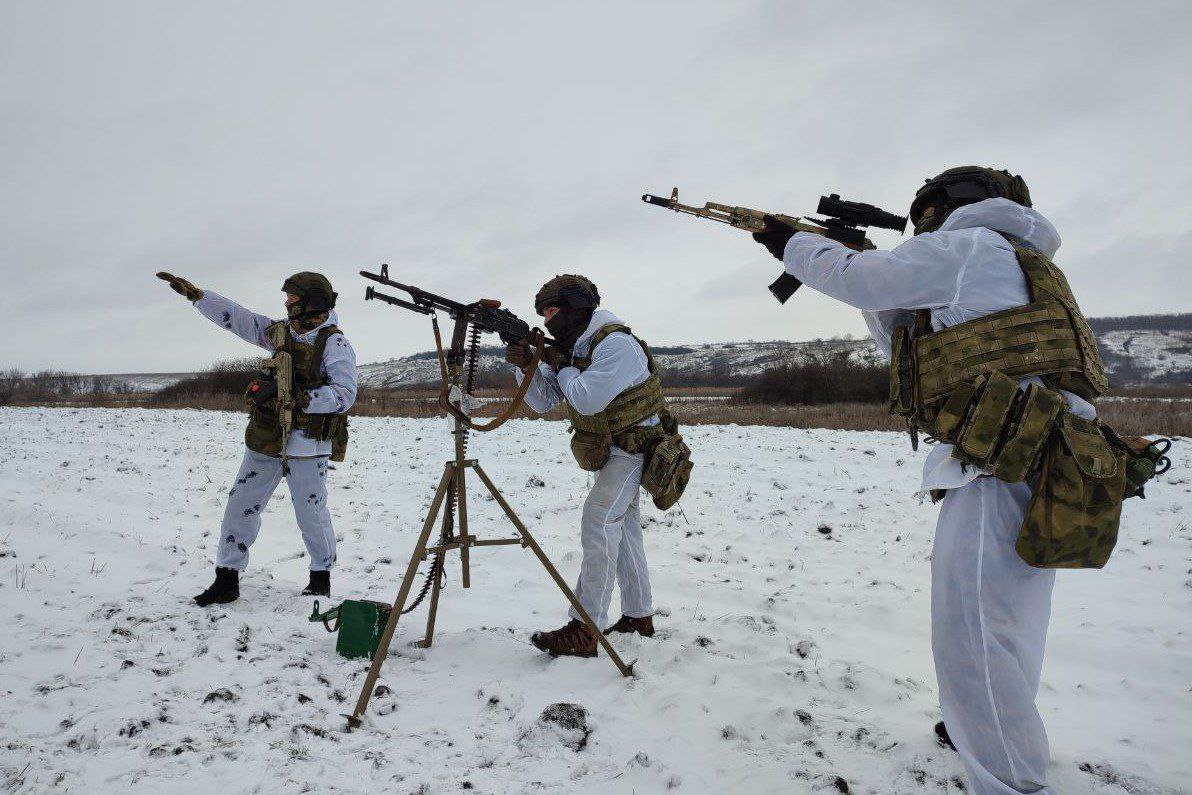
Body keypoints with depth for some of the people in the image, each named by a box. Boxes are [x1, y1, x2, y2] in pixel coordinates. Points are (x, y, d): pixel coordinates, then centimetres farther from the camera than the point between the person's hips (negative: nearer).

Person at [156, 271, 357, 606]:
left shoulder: (334, 344, -11)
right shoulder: (281, 331, 10)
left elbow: (344, 395, -19)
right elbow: (236, 316, 15)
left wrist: (296, 398, -24)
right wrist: (193, 293, 11)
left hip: (306, 444, -7)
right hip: (265, 441, 7)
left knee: (311, 515, 4)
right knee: (240, 506, 7)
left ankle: (321, 575, 25)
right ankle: (227, 579, 17)